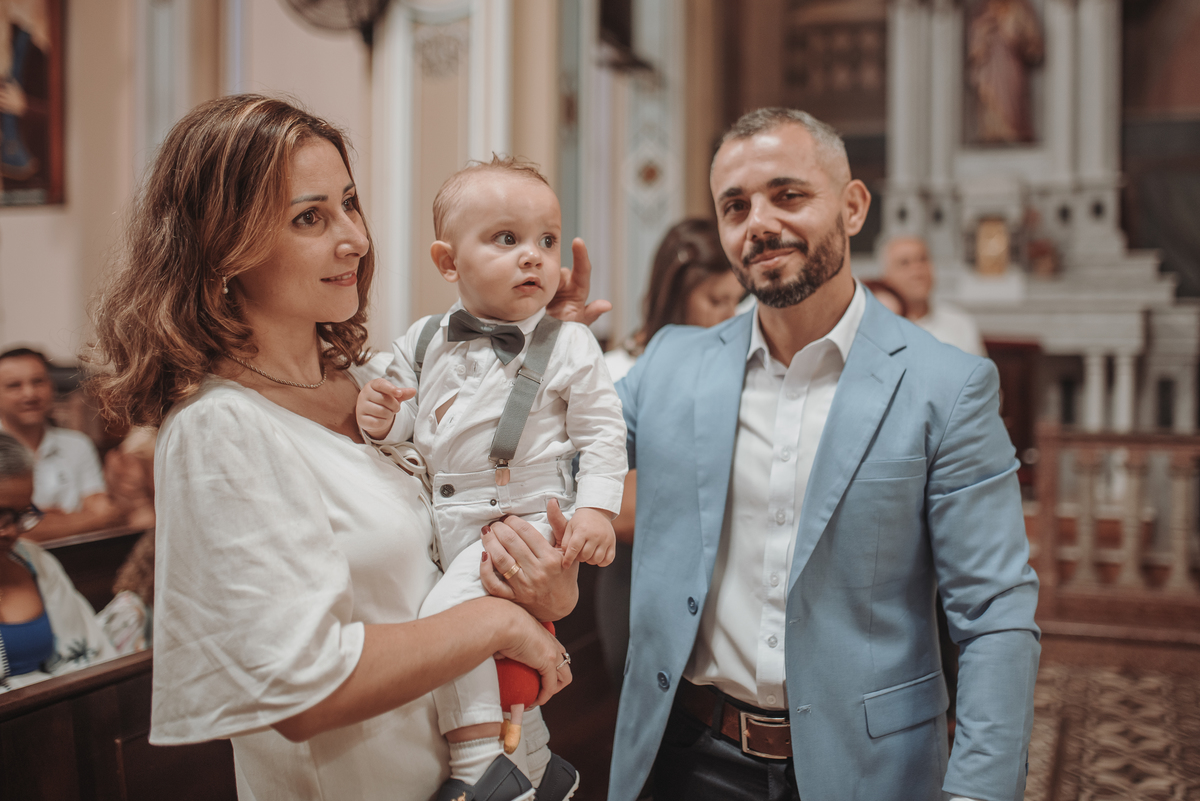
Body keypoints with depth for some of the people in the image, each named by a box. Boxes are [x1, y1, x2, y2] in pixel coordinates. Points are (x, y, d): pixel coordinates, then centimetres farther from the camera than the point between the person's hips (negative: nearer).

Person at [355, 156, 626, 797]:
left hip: (522, 519, -7)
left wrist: (597, 509, -13)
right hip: (439, 522, 7)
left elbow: (601, 434, -2)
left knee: (449, 609, -25)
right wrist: (381, 419, -8)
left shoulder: (569, 347, -4)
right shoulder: (424, 341, 7)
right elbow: (404, 424, 15)